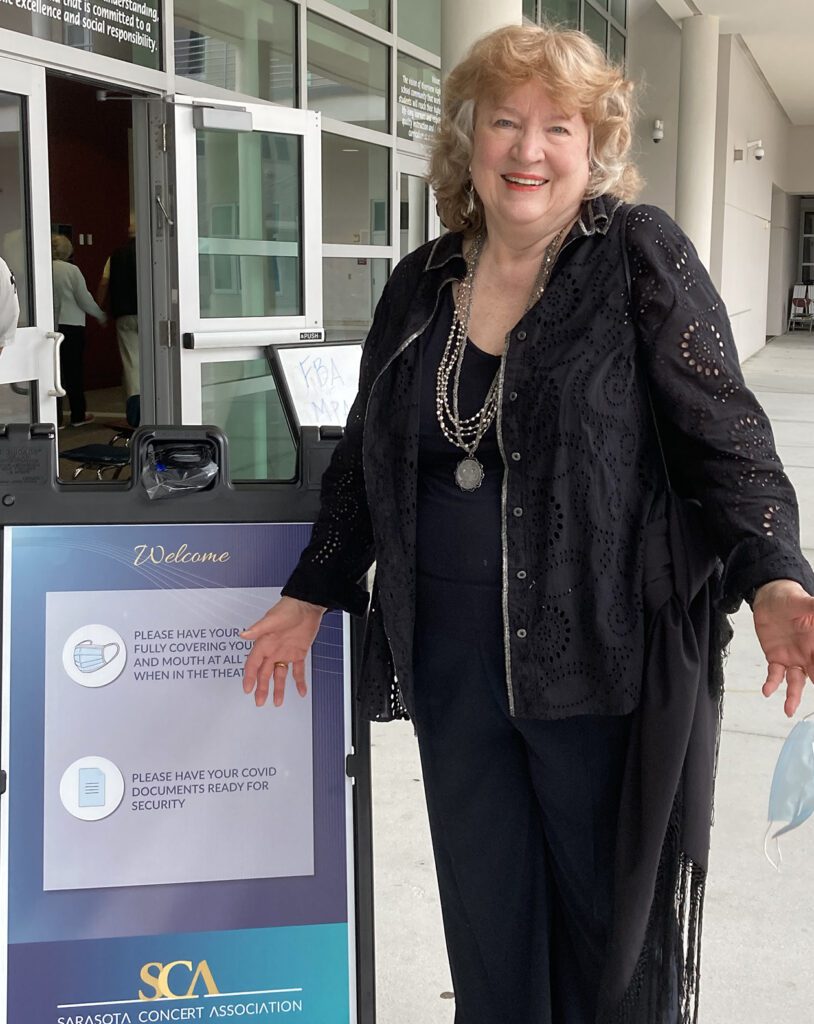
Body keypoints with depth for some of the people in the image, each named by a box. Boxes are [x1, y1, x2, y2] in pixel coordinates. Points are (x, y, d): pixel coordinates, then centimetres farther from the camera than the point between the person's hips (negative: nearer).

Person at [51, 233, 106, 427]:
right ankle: (78, 415, 15)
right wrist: (100, 315, 9)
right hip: (71, 325, -2)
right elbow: (85, 299, -7)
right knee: (74, 371, 8)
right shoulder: (72, 270, -8)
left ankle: (55, 416, 6)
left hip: (49, 327, 2)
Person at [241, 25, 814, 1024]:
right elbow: (366, 455, 18)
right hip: (454, 660, 4)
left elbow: (721, 431, -8)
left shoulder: (642, 255, -3)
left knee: (615, 917, 9)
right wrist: (313, 593, 19)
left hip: (611, 659, -4)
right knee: (486, 917, 14)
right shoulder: (420, 285, 10)